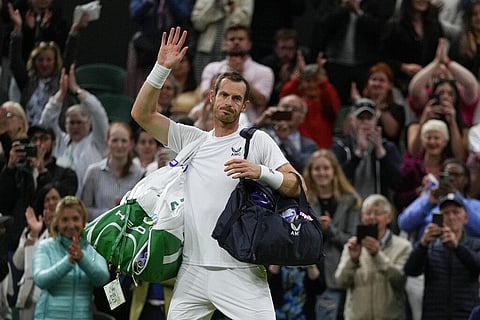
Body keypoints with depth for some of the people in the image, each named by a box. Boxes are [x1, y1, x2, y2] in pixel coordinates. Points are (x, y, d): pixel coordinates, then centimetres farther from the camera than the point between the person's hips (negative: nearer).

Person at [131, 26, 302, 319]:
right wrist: (162, 68, 0)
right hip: (193, 270, 3)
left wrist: (261, 172, -21)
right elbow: (142, 114, 9)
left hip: (241, 271, -3)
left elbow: (295, 186, -2)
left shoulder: (258, 141, 5)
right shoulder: (191, 139, 14)